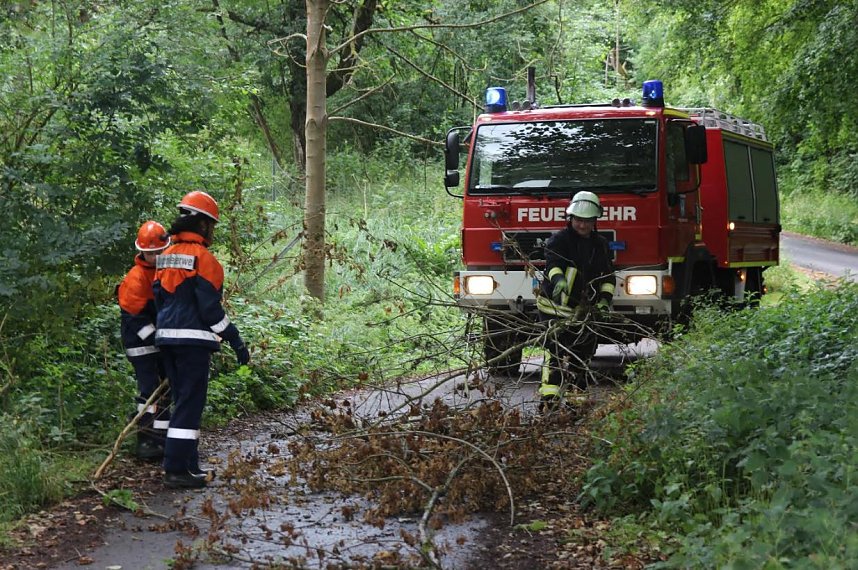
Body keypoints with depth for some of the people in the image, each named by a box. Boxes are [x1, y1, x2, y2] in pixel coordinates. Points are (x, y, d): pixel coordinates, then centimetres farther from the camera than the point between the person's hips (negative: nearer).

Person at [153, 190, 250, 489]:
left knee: (183, 401, 15)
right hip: (193, 340, -9)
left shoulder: (167, 256, 14)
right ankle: (177, 470, -7)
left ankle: (188, 464, 19)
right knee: (190, 404, -5)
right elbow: (210, 307, -14)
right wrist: (236, 341, -9)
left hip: (167, 338, 9)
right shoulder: (202, 257, -12)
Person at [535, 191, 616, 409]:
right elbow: (552, 262, -27)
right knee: (556, 350, -17)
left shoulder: (600, 244, 10)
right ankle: (548, 398, -21)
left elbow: (608, 275, 12)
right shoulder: (558, 240, -9)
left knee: (585, 350, 14)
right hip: (554, 307, -6)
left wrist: (605, 298, -4)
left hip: (582, 309, 6)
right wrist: (557, 279, -49)